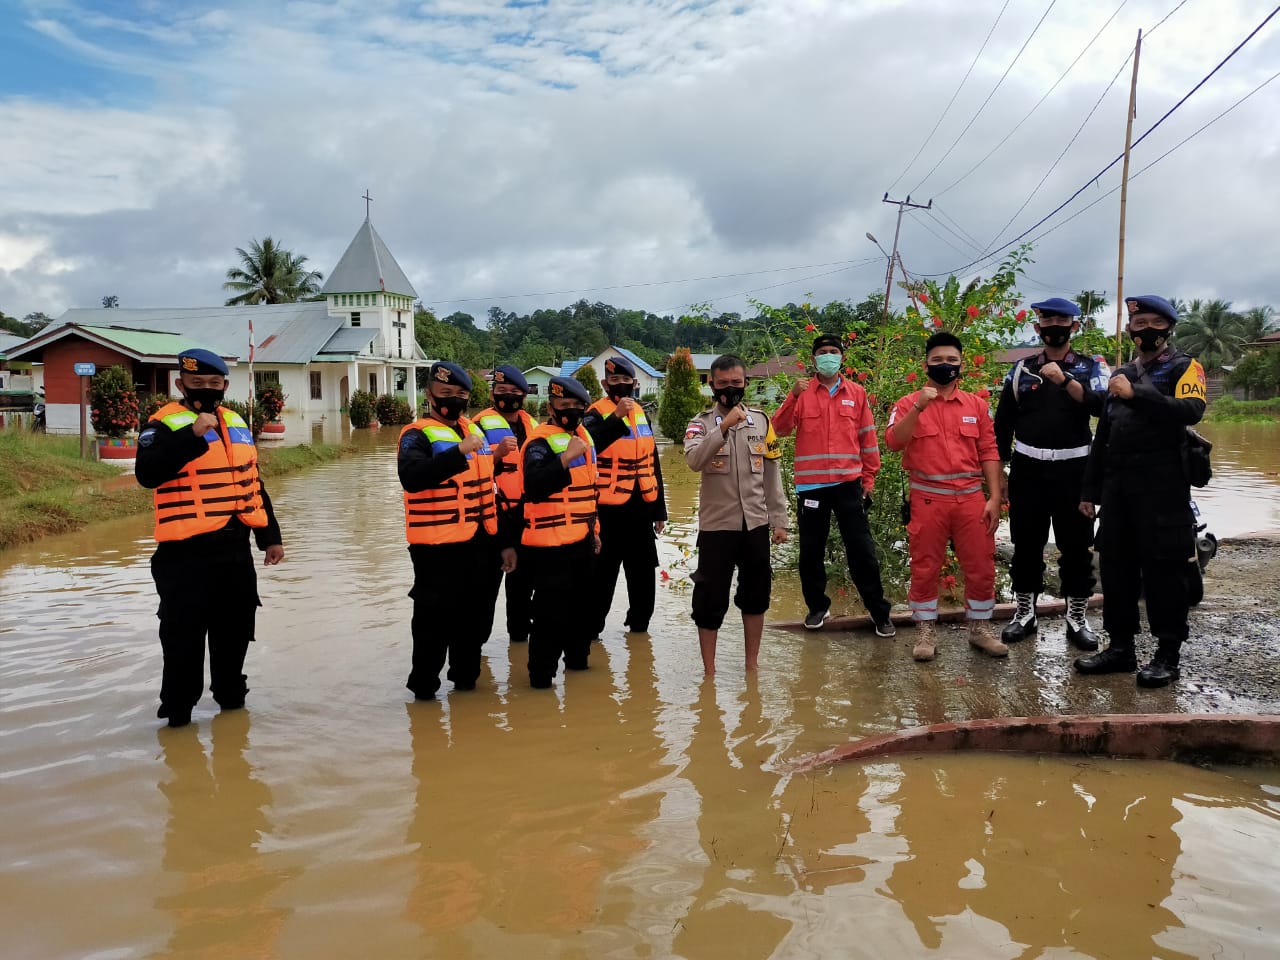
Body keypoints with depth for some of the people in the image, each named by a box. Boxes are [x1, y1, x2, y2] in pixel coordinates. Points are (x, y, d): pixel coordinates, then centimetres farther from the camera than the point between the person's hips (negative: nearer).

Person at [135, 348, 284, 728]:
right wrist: (193, 434, -30)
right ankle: (177, 709, 12)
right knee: (184, 635, -1)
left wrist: (270, 535, 19)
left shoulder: (237, 424, 14)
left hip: (236, 547, 7)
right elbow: (148, 474, -25)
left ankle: (231, 694, 32)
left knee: (235, 628, 16)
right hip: (187, 552, -6)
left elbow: (252, 484, 20)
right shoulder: (165, 423, -7)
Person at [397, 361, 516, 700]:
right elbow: (412, 478, -30)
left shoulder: (475, 431, 14)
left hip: (479, 546, 7)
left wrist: (502, 542, 18)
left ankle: (465, 677, 34)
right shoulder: (418, 435, -8)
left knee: (476, 618, 17)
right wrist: (459, 451, -35)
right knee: (434, 621, 0)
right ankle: (423, 687, 15)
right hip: (438, 548, -7)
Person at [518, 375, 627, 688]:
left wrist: (593, 529, 23)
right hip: (550, 544, -9)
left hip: (582, 541, 9)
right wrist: (566, 458, -38)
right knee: (550, 611, -5)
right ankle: (541, 674, 6)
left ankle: (577, 657, 40)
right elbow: (533, 487, -32)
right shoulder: (540, 442, -15)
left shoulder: (582, 435, 13)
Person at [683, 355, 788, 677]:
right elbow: (694, 460, -24)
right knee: (710, 598, 3)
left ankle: (752, 663, 30)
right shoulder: (701, 423, -4)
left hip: (755, 523, 3)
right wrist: (724, 426, -31)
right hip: (716, 525, -3)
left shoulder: (761, 421, 5)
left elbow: (772, 474, 7)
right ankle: (709, 671, 16)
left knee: (755, 595, 13)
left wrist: (779, 520, 5)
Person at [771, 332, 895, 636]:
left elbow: (867, 437, 10)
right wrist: (793, 396, -20)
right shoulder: (802, 393, 4)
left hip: (849, 483, 0)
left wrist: (869, 476, 7)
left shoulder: (857, 393, 7)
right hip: (811, 485, 0)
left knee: (862, 551, 2)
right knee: (811, 551, 9)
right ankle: (817, 606, 26)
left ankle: (880, 613, 11)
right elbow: (780, 430, -7)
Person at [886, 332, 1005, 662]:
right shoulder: (909, 404, 1)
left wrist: (994, 498, 0)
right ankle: (924, 633, 16)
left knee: (981, 567, 6)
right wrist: (919, 406, -23)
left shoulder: (977, 405, 9)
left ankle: (980, 629, 22)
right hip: (928, 499, -2)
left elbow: (989, 453, 7)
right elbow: (893, 442, -14)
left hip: (971, 498, 2)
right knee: (925, 569, 5)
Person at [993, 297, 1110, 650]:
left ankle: (1077, 618, 17)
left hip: (1073, 468, -1)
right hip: (1027, 468, 2)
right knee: (1026, 543, 9)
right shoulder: (1021, 369, 7)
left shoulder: (1092, 366, 2)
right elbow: (1003, 423, 9)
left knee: (1076, 545, 5)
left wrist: (1065, 380, -32)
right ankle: (1024, 614, 21)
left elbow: (1100, 405, -18)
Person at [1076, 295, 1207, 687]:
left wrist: (1137, 394, -24)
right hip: (1117, 485, 6)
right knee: (1116, 565, 8)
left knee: (1163, 568, -2)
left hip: (1161, 487, -6)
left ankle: (1168, 655, 8)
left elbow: (1191, 411, -20)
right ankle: (1121, 647, 18)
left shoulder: (1184, 368, 1)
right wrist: (1090, 490, 15)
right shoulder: (1122, 374, 18)